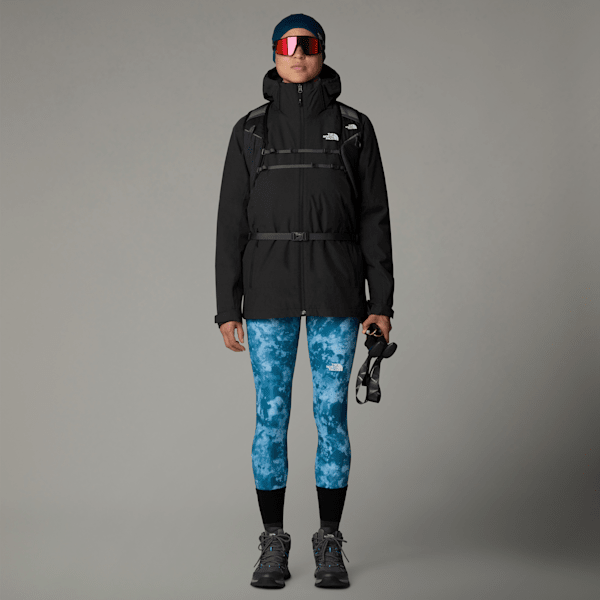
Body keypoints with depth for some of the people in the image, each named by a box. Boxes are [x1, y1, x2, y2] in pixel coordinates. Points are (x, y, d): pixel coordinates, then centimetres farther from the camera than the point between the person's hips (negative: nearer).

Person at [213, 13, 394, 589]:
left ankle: (330, 546, 13)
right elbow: (232, 222, 6)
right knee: (271, 415, 2)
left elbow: (374, 217, 5)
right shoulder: (250, 130, 7)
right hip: (269, 286, 1)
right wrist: (226, 307, 1)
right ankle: (273, 544, 13)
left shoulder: (354, 127, 6)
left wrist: (381, 302, -1)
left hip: (336, 286, 0)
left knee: (331, 413, 1)